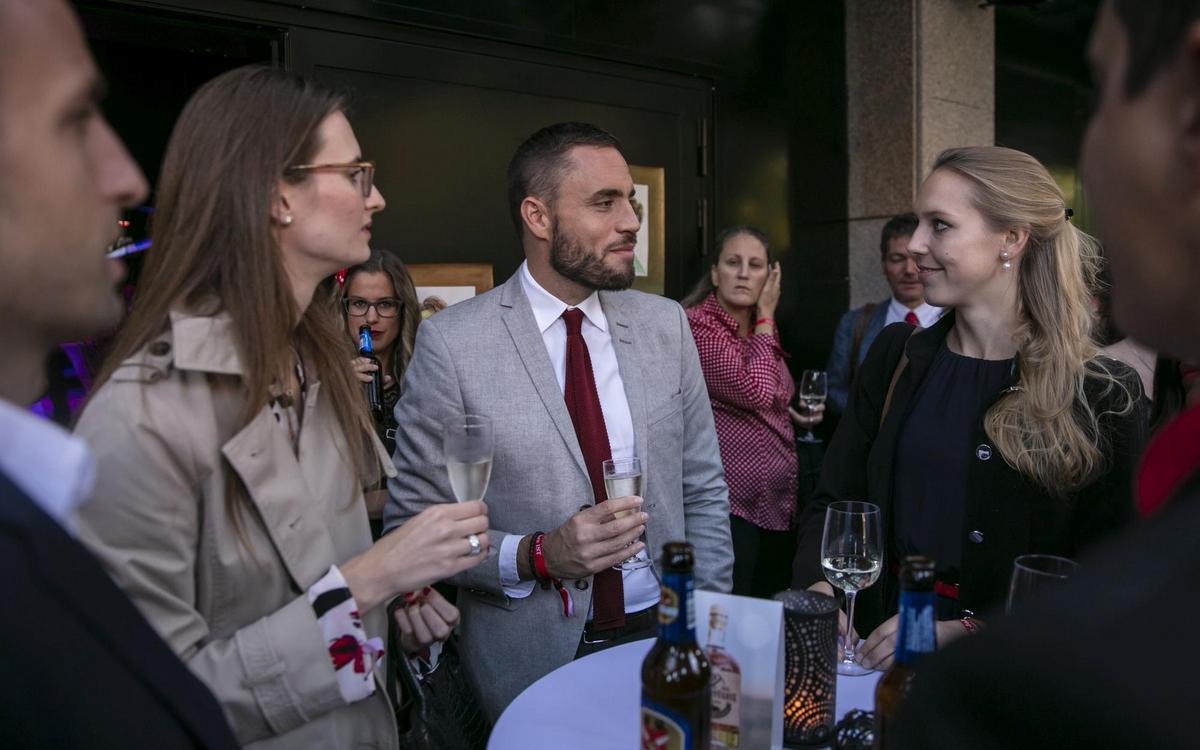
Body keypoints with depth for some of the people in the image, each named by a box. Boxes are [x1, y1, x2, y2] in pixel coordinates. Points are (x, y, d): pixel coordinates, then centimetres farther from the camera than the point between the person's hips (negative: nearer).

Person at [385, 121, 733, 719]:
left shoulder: (665, 323, -2)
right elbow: (411, 521, -9)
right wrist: (534, 556, -22)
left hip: (664, 635, 4)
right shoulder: (450, 342, -13)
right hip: (533, 662, -3)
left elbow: (703, 493, 3)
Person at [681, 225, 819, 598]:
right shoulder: (696, 323, -13)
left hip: (777, 505, 8)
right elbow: (754, 391, -23)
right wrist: (766, 318, -11)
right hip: (730, 506, -8)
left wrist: (795, 412, 9)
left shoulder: (760, 331, 14)